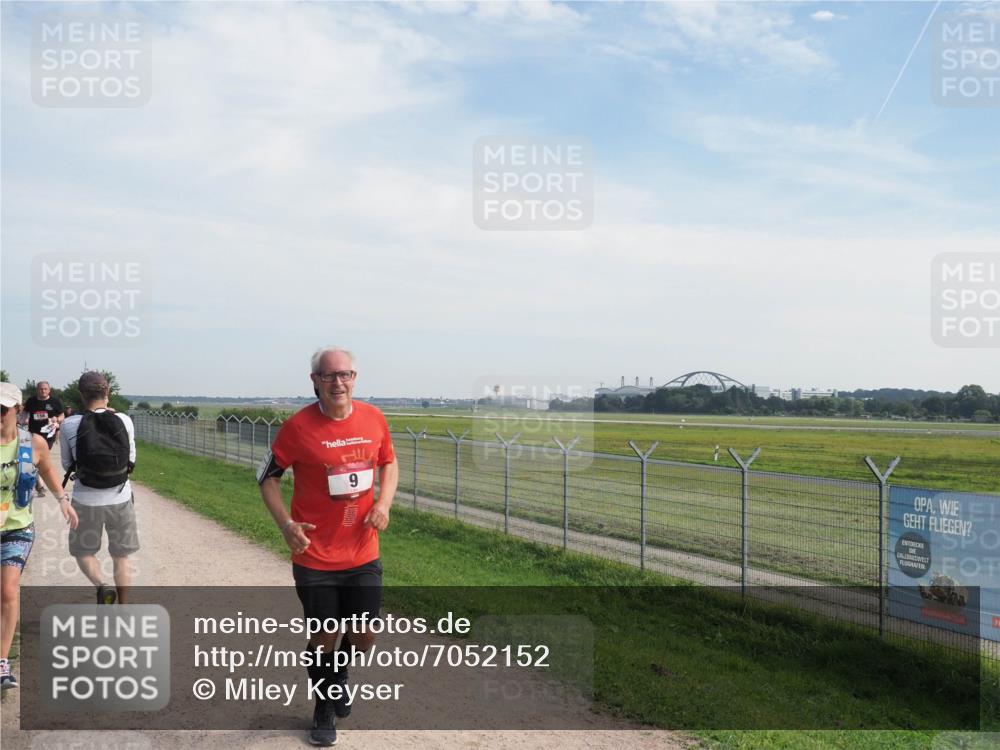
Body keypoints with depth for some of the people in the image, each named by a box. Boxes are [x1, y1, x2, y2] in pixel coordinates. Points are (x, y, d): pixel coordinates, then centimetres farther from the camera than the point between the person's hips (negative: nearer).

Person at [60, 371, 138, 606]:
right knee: (120, 556, 15)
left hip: (86, 501, -1)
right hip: (120, 499, 1)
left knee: (83, 551, 20)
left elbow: (67, 464, 0)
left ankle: (101, 585, -6)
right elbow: (131, 459, 3)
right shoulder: (124, 421, -8)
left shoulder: (70, 425, -11)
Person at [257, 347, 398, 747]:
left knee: (364, 636, 12)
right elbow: (268, 477, -2)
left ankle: (338, 676, 46)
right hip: (314, 557, -3)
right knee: (324, 637, 8)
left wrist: (383, 503, -4)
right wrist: (286, 524, -15)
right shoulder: (297, 426, -13)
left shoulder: (374, 419, -3)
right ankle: (324, 710, 35)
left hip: (363, 553, 3)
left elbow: (389, 463, 13)